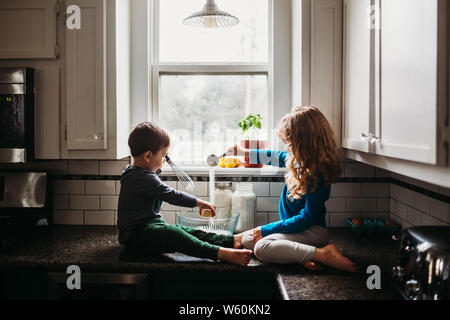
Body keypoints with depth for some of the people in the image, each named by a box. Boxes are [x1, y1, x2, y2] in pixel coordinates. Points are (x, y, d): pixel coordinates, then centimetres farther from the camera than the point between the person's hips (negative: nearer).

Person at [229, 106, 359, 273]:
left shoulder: (316, 176, -24)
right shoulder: (300, 160, 2)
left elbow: (306, 219, -23)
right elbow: (277, 157, 24)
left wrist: (266, 229, -17)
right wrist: (244, 152, 34)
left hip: (312, 232, -10)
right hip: (295, 228, 10)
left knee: (262, 247, -30)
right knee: (246, 239, 2)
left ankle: (324, 254, -22)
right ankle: (302, 255, -12)